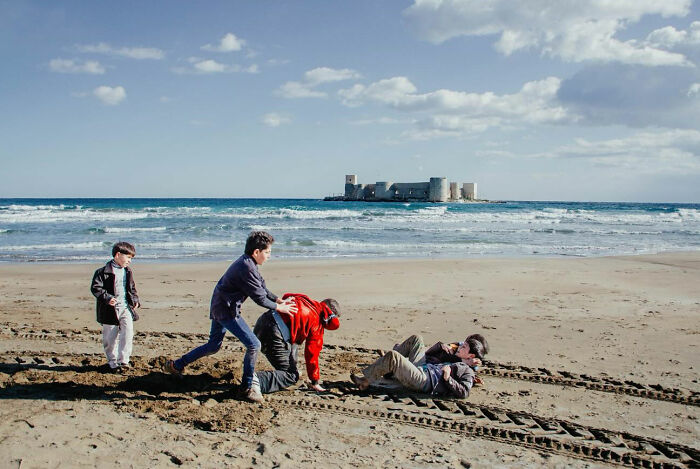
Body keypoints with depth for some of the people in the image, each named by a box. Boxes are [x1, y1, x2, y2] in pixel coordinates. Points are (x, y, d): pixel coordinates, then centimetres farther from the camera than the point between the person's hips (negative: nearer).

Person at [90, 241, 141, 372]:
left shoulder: (128, 272, 11)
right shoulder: (104, 272, -9)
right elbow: (95, 288, -14)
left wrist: (135, 300, 8)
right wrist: (107, 298, -26)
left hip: (126, 307, 4)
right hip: (110, 310, -4)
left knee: (128, 332, -11)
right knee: (110, 338, 5)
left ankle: (123, 360, -1)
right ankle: (112, 362, 21)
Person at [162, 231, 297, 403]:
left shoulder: (245, 262, 9)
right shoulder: (247, 268, -23)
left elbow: (262, 287, 16)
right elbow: (259, 298, -19)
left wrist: (279, 300, 9)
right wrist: (279, 308, -7)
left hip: (219, 308, 11)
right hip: (227, 311, -11)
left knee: (214, 346, 23)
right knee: (253, 344, -10)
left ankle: (176, 365, 34)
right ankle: (247, 387, 1)